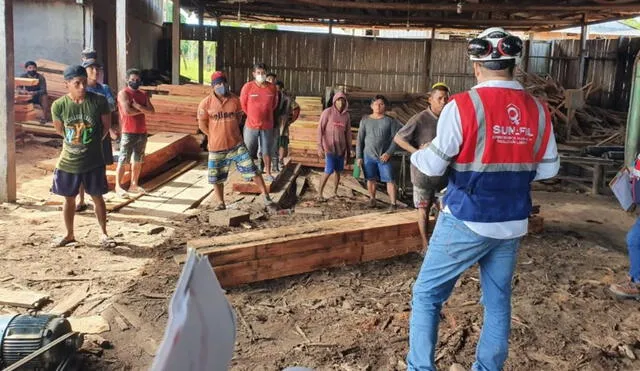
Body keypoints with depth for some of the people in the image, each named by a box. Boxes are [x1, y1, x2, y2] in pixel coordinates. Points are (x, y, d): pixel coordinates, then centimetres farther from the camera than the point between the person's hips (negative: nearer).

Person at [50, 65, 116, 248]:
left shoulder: (99, 101, -13)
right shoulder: (59, 105, -10)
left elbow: (106, 126, 1)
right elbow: (59, 129, 7)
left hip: (94, 162, -1)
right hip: (68, 162, 1)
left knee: (97, 198, 11)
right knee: (69, 199, 15)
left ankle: (104, 234, 27)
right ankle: (69, 235, 32)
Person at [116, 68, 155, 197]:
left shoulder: (143, 94, 14)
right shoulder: (123, 93, -6)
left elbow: (151, 110, 2)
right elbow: (127, 111, -20)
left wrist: (138, 106, -13)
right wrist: (142, 110, -6)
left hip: (142, 132, 7)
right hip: (128, 132, -7)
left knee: (138, 160, 11)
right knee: (123, 160, -4)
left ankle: (134, 185, 20)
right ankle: (118, 186, 1)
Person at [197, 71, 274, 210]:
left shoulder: (235, 100, -4)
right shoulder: (206, 103, -9)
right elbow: (202, 125, 0)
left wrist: (230, 132, 8)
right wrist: (216, 136, 3)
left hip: (236, 144, 0)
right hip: (216, 147, 0)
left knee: (252, 169, -1)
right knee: (216, 177, 10)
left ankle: (265, 195, 10)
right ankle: (221, 203, 27)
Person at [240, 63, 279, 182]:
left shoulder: (272, 87, -4)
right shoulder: (248, 87, -11)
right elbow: (243, 104, 1)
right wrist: (252, 116, 10)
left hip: (267, 125, 1)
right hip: (251, 125, -1)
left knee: (267, 150, 10)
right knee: (250, 151, 10)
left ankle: (268, 173, 22)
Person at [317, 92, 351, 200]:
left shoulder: (346, 116, 7)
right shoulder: (327, 112, -6)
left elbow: (348, 134, 11)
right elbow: (320, 130, -8)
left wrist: (348, 152, 12)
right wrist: (320, 147, -15)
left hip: (341, 149, 5)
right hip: (330, 148, -4)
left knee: (338, 171, 8)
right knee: (328, 171, -10)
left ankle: (335, 192, 23)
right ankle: (319, 193, 2)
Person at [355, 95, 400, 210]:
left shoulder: (390, 121, -2)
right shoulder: (365, 120, 3)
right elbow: (360, 139, 4)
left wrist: (389, 153, -14)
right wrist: (359, 156, 1)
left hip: (384, 156, -2)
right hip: (368, 155, 2)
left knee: (390, 180, -5)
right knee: (371, 179, 9)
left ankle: (393, 203, 0)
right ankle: (372, 199, 26)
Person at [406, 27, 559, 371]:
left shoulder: (464, 105, -14)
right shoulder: (538, 110, 1)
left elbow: (434, 165, -12)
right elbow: (548, 168, 9)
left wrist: (416, 155, 9)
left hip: (466, 221, -5)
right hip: (512, 223, 5)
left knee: (427, 294, 8)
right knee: (498, 301, 17)